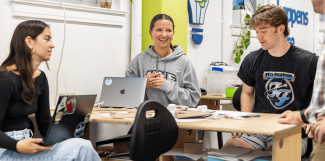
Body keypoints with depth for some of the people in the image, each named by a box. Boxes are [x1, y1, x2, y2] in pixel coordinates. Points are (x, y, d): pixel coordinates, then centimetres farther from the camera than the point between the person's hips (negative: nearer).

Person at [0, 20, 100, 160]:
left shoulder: (40, 78, 9)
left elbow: (45, 124, 12)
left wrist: (64, 138, -6)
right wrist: (18, 146, -32)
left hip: (26, 142, 7)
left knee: (83, 145, -17)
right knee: (80, 148, -24)